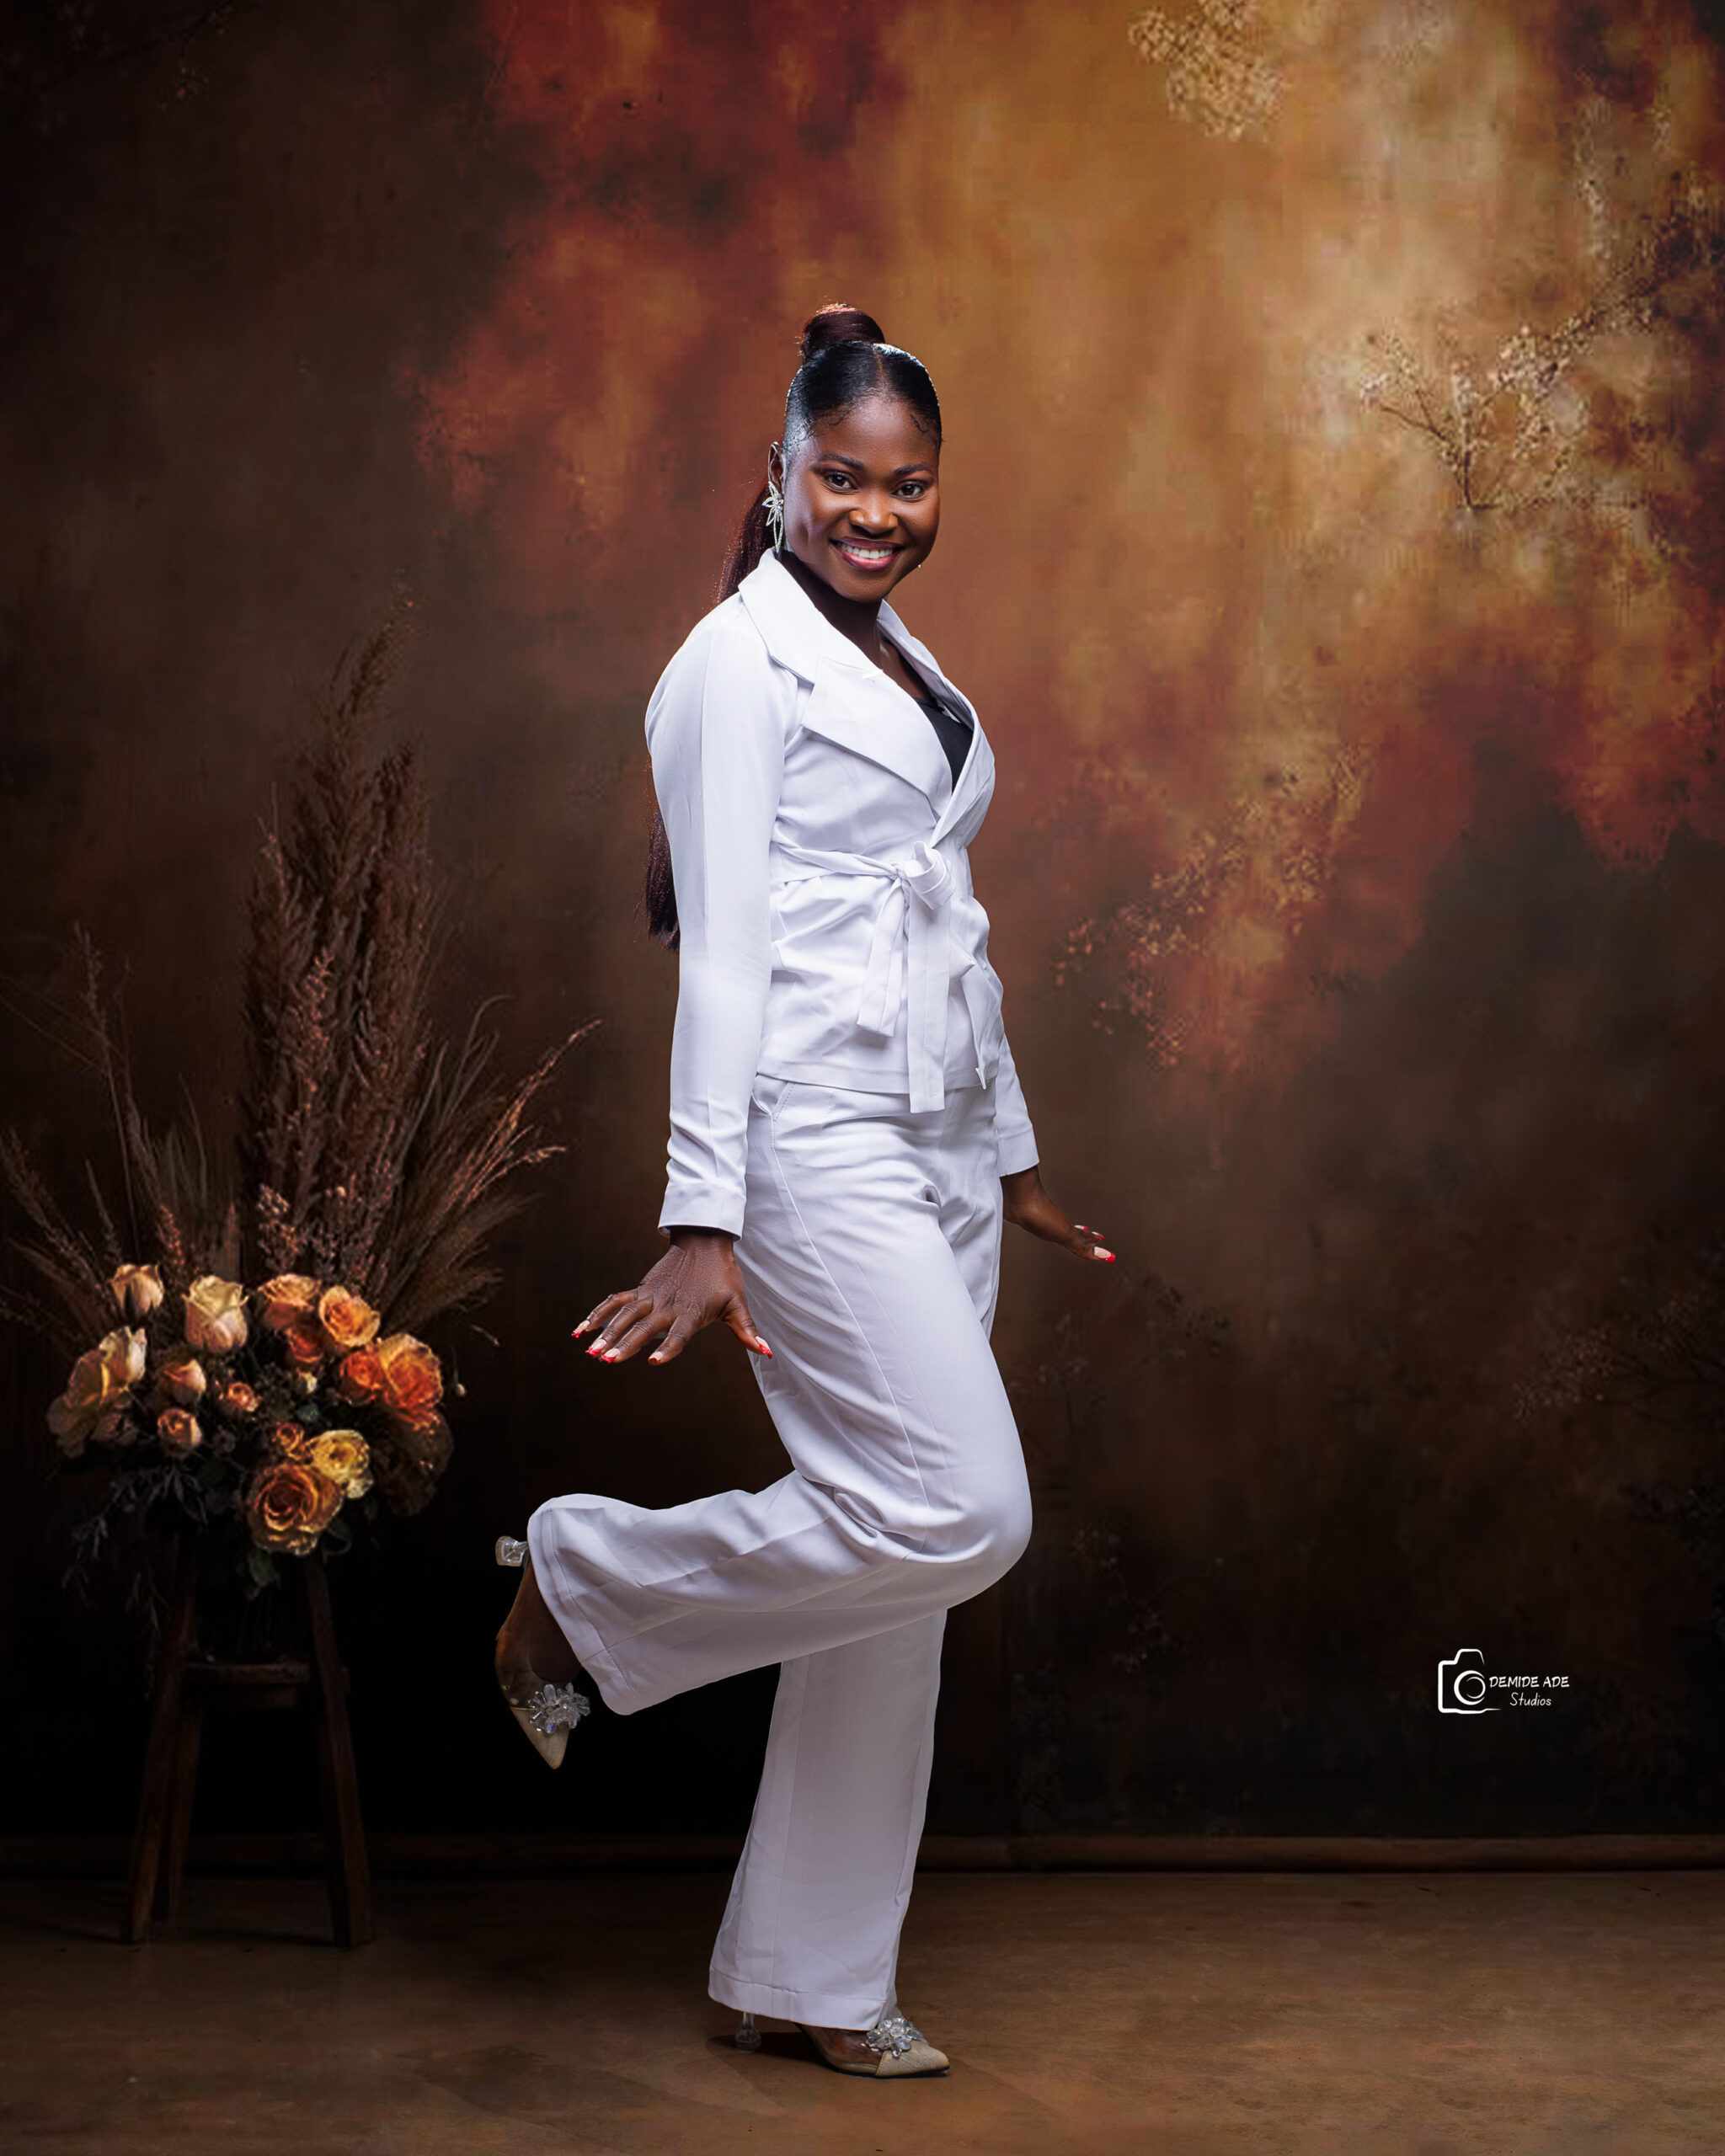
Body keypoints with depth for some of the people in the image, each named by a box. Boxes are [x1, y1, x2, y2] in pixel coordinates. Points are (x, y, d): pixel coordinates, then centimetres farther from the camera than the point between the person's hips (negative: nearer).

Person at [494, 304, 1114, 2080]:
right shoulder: (742, 659, -6)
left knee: (893, 1563, 7)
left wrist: (1013, 1156, 24)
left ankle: (814, 1977, 17)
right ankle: (584, 1582, 4)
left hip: (935, 1146, 8)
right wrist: (702, 1219, -20)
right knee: (958, 1512, -18)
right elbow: (721, 946, -14)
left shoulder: (907, 667, 18)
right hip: (817, 1140, -8)